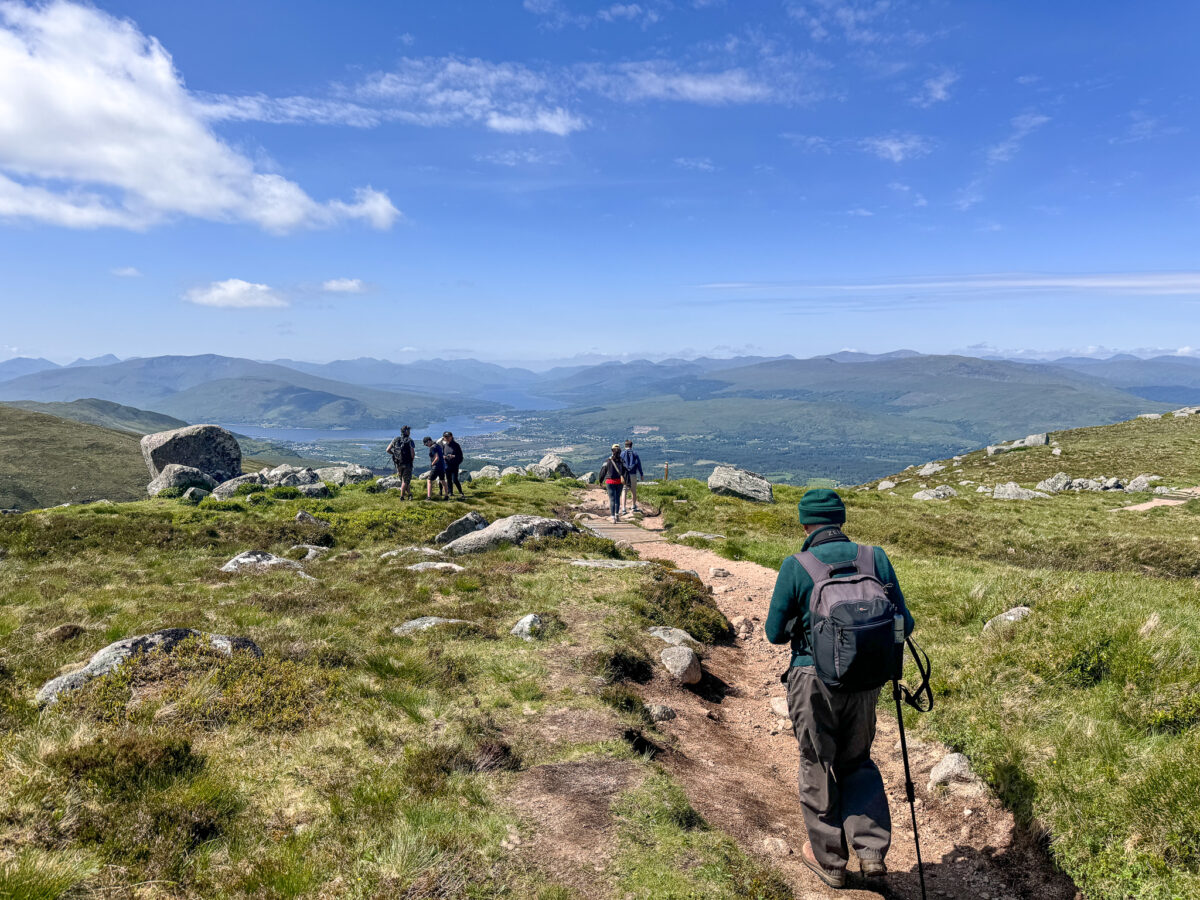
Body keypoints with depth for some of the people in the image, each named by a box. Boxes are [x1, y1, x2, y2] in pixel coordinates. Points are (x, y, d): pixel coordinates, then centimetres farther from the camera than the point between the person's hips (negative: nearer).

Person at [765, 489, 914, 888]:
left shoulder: (795, 567, -13)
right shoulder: (875, 558, -6)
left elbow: (775, 633, -6)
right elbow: (903, 624, 0)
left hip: (813, 681, -3)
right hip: (863, 680, 3)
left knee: (819, 768, 16)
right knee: (857, 762, 25)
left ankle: (829, 859, 31)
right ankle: (872, 850, 19)